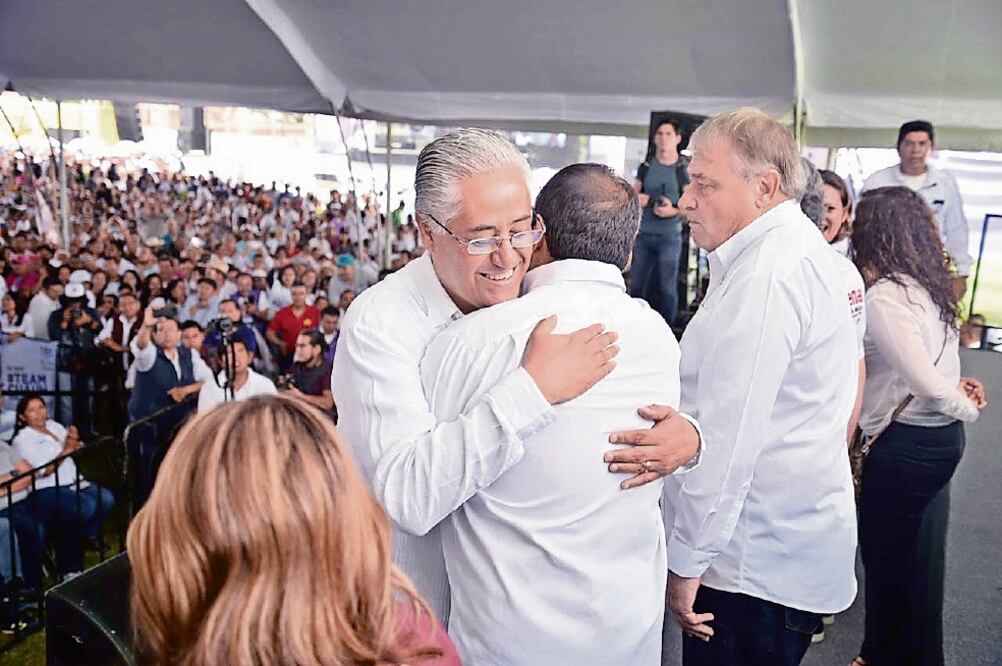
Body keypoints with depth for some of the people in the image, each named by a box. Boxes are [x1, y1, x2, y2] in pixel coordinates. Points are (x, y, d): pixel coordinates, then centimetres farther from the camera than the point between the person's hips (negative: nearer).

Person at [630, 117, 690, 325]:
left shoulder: (686, 168, -3)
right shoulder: (646, 166, 9)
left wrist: (673, 211, -22)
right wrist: (637, 199, -7)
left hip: (670, 236, -4)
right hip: (643, 234, 4)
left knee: (667, 288, 1)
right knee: (636, 285, 9)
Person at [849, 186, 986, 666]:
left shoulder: (883, 297, -21)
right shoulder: (926, 285, 6)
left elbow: (923, 381, -24)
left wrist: (966, 409, -8)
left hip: (907, 444, -9)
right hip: (940, 436, 9)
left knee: (883, 557, 9)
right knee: (903, 553, 23)